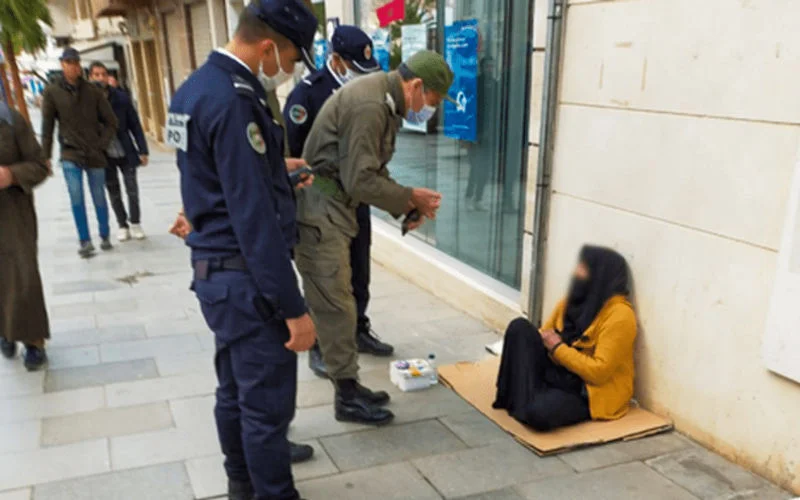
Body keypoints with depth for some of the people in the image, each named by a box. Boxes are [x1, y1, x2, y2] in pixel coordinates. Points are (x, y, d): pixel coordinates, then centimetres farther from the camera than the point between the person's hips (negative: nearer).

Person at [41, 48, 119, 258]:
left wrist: (101, 144, -5)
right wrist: (45, 156, 2)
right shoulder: (52, 92, -1)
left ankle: (104, 236, 27)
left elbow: (111, 122, 5)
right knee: (76, 198, -10)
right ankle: (85, 241, -1)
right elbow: (47, 126, 2)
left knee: (99, 198, 8)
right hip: (70, 154, -1)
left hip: (95, 154, 1)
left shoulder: (93, 91, 1)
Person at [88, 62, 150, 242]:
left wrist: (142, 150, -3)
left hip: (126, 152, 0)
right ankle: (123, 225, 24)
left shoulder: (121, 97, -5)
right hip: (104, 156, 1)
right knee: (113, 192, 10)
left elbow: (135, 124, -1)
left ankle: (135, 223, 17)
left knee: (132, 190, -1)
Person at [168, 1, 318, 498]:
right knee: (267, 406, 2)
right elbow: (254, 218, -24)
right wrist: (293, 306, -20)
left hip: (212, 268, 10)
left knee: (235, 394, 21)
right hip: (246, 278, -10)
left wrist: (275, 172, 21)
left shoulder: (194, 87, 9)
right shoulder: (234, 99, -21)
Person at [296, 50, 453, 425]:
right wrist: (410, 198, -12)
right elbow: (361, 181, -24)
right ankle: (348, 396, 9)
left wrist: (406, 206, 2)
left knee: (336, 301, 14)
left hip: (333, 209, 10)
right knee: (336, 305, -3)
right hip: (318, 210, -10)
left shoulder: (384, 101, 12)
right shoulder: (369, 106, -21)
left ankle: (348, 386, 24)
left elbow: (373, 171, 15)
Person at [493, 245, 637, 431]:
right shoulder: (574, 300, 6)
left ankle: (534, 402, -3)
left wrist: (557, 348, -16)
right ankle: (521, 401, -16)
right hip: (561, 373, 8)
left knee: (539, 413, -38)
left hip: (591, 391, -8)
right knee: (519, 327, -14)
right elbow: (544, 334, 14)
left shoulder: (619, 315, -18)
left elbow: (598, 372, -24)